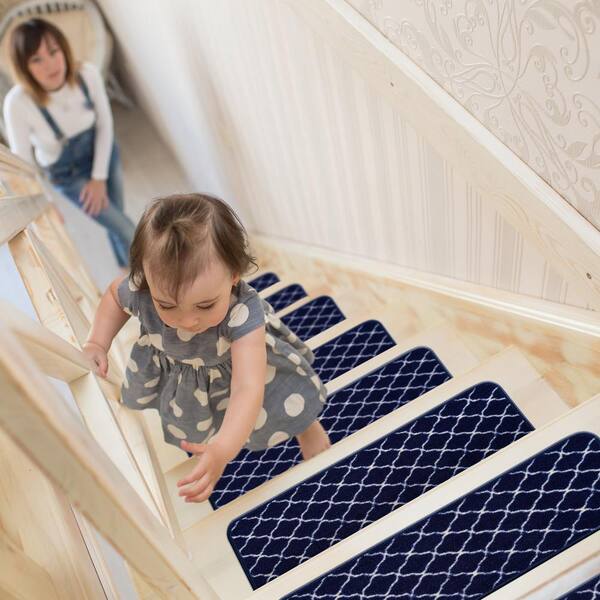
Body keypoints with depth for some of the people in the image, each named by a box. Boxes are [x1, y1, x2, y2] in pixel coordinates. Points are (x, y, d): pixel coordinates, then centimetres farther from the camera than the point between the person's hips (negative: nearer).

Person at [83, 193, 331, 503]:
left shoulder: (244, 311, -48)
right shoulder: (140, 293, -37)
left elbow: (247, 388, -54)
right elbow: (114, 294, -9)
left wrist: (222, 450, -68)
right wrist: (96, 343, -19)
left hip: (237, 365, -2)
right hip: (175, 370, 2)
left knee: (289, 403, 12)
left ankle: (306, 423, 47)